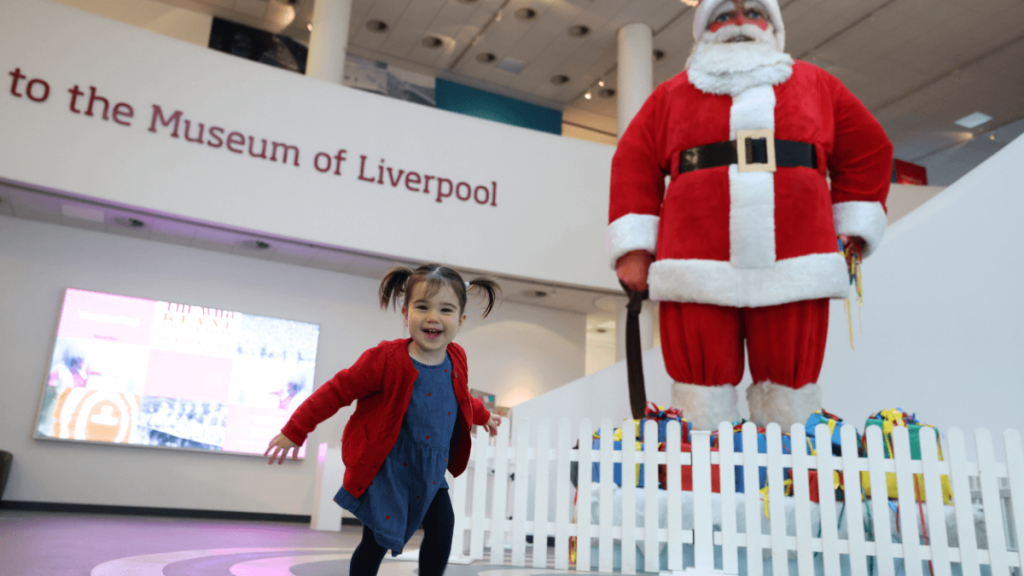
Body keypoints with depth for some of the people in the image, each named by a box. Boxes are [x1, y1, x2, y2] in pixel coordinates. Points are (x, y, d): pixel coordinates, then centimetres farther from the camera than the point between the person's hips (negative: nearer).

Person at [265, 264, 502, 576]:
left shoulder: (456, 359, -3)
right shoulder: (386, 359, -22)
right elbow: (338, 390, -13)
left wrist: (483, 416, 36)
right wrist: (295, 430, -8)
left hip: (430, 472, 5)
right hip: (386, 471, -5)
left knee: (442, 527, -5)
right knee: (376, 541, -1)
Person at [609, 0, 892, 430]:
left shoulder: (815, 84, 22)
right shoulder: (671, 95, 19)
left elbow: (868, 150, 21)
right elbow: (635, 166, 11)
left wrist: (852, 233, 11)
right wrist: (634, 249, 0)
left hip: (792, 265, 1)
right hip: (698, 267, -1)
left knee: (790, 384, 2)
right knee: (702, 384, -2)